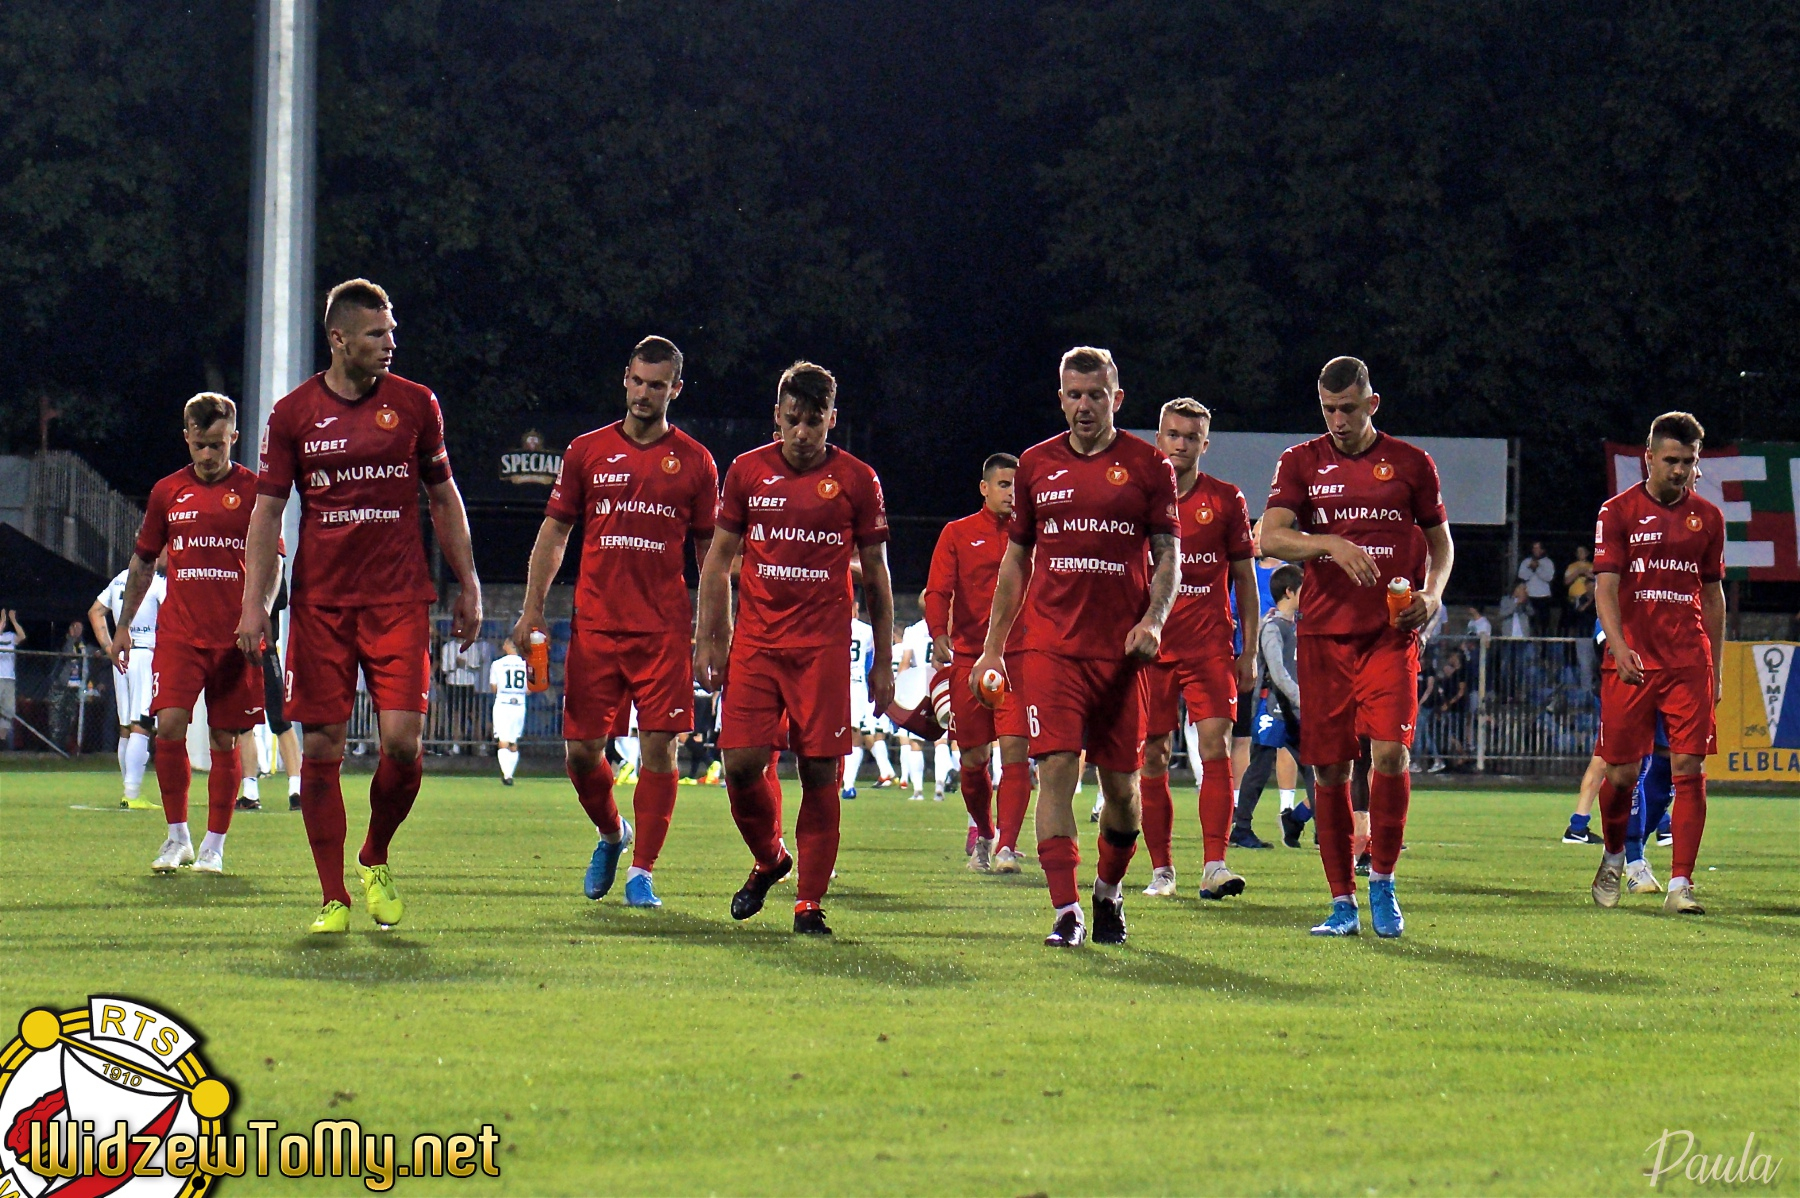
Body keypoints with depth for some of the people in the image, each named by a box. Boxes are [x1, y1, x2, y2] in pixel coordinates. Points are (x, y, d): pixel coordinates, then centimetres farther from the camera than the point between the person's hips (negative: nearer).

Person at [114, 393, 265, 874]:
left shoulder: (254, 490, 2)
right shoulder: (167, 492, 9)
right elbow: (143, 562, 18)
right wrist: (123, 626, 14)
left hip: (233, 636, -1)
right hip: (178, 631, 1)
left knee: (224, 739, 2)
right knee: (169, 724, -14)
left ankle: (214, 846, 12)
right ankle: (177, 836, -1)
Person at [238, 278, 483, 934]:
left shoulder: (414, 404, 6)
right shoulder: (294, 413, 3)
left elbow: (444, 498, 14)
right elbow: (266, 513, 5)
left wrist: (467, 586, 11)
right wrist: (254, 605, -2)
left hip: (399, 601, 0)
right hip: (319, 602, 0)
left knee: (402, 741, -10)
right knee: (321, 748, -2)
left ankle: (375, 861, 17)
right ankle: (333, 899, 6)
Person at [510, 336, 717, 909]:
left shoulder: (694, 462, 6)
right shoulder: (588, 451, 8)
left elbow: (710, 553, 10)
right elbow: (554, 533, 12)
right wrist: (532, 608, 4)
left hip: (664, 630, -1)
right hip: (595, 624, 1)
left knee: (658, 747, -6)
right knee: (581, 749, 0)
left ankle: (641, 872, 0)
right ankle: (610, 834, 28)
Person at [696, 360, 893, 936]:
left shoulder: (856, 481, 4)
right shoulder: (748, 472, 8)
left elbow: (876, 578, 9)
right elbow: (718, 563, 14)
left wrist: (883, 662, 8)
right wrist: (709, 641, 8)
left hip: (823, 644, -2)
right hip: (755, 640, 2)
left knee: (819, 772, -4)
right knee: (742, 763, -6)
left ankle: (809, 902, 2)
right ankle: (769, 860, 22)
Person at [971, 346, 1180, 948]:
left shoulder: (1147, 466, 4)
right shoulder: (1036, 465, 10)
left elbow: (1168, 557, 5)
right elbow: (1015, 558, 16)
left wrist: (1152, 620, -12)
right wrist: (992, 646, 14)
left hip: (1121, 649, -1)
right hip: (1050, 645, 1)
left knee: (1121, 781, 5)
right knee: (1056, 768, -12)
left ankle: (1108, 891, 30)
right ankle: (1066, 911, -15)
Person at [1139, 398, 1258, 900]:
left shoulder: (1225, 500, 5)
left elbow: (1245, 577, 9)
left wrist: (1249, 650, 5)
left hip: (1210, 646, -1)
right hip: (1150, 646, 1)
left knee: (1216, 745, -13)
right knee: (1153, 758, 2)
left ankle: (1215, 865, -18)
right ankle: (1161, 869, 10)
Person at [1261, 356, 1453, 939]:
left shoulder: (1411, 464, 8)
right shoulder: (1301, 463, 8)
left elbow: (1440, 540, 17)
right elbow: (1271, 537, -5)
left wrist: (1432, 593, -2)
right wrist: (1334, 545, -21)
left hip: (1391, 633, -1)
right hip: (1324, 632, 1)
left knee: (1389, 751, -15)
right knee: (1330, 768, 2)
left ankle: (1382, 882, 2)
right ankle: (1342, 901, 10)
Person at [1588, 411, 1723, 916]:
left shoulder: (1707, 517, 11)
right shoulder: (1618, 512, 1)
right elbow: (1605, 585, -6)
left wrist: (1714, 668, 15)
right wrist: (1618, 645, -21)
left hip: (1689, 663, 2)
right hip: (1631, 661, -2)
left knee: (1689, 768, -8)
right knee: (1621, 770, 1)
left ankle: (1680, 885, -8)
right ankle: (1613, 856, 29)